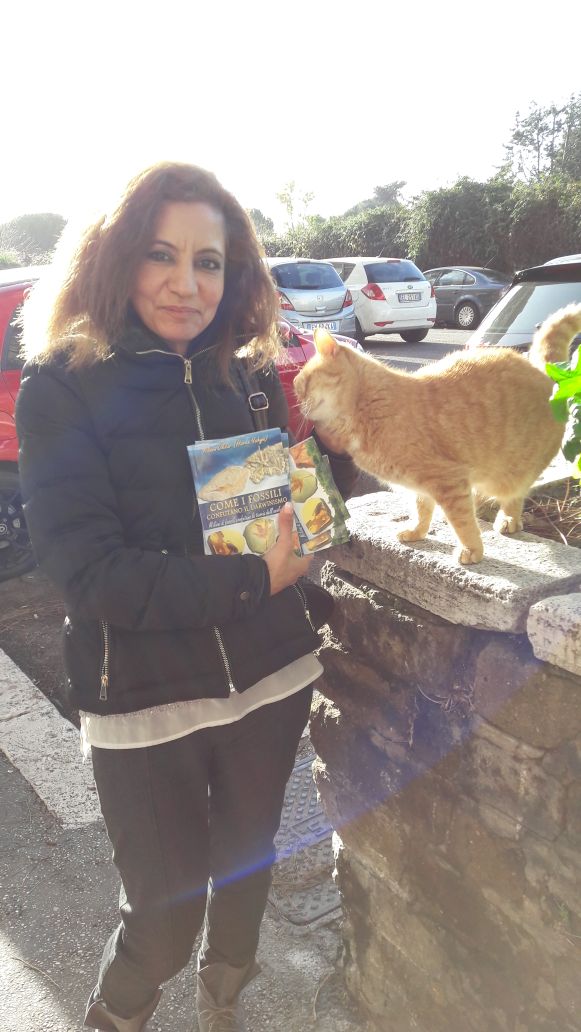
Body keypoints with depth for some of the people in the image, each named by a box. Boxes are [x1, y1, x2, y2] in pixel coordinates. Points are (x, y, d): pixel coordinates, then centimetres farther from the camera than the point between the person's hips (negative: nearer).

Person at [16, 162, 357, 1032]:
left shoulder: (251, 377, 1)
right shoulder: (62, 385, -12)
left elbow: (295, 514, 7)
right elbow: (85, 567, -19)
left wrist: (338, 441, -11)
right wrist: (252, 579, -22)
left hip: (271, 680, 5)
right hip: (145, 704, -4)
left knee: (246, 862, 25)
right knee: (163, 917, 10)